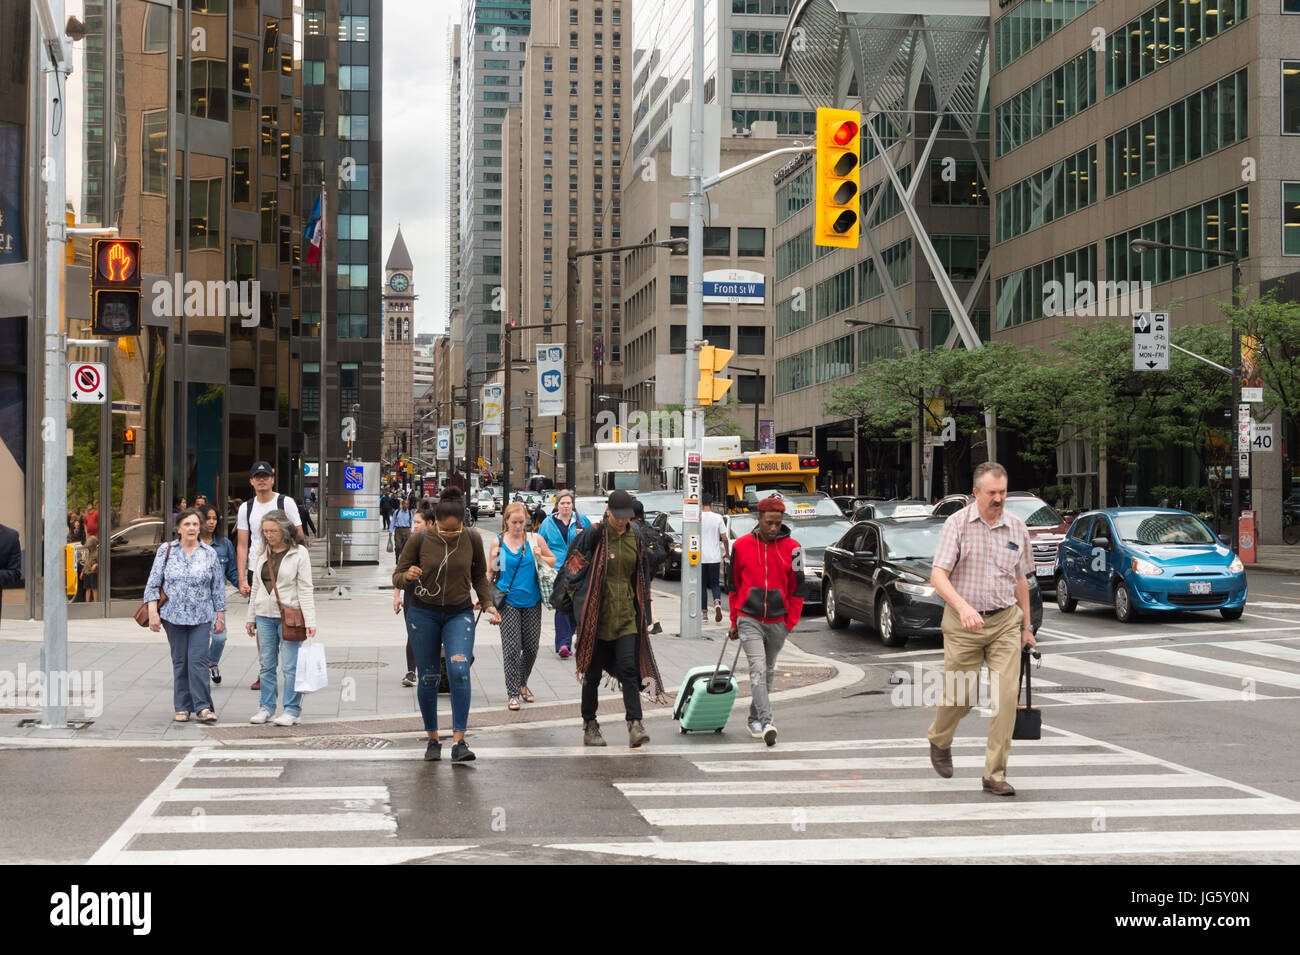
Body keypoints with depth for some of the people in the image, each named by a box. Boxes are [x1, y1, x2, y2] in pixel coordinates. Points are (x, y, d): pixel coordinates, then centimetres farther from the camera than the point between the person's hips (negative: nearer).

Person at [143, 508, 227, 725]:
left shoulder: (210, 554, 6)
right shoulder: (166, 551, 4)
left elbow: (218, 588, 10)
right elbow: (153, 584, 4)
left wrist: (220, 616, 7)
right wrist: (153, 613, -5)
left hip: (201, 618, -1)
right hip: (173, 616, 1)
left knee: (198, 660, -10)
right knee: (180, 662, 4)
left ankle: (203, 707, -10)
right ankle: (182, 708, 10)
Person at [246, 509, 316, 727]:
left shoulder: (299, 553, -4)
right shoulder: (263, 554, 12)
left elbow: (305, 588, -6)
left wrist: (310, 621, -11)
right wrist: (251, 617, 17)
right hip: (264, 615, 5)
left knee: (290, 666, -5)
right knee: (266, 665, 8)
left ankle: (292, 709, 3)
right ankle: (266, 707, 17)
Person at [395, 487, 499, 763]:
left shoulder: (472, 540, -5)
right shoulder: (419, 541, -9)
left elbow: (480, 576, 11)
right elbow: (397, 577, -2)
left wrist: (488, 604, -3)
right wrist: (408, 576, -25)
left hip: (460, 614, 0)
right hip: (423, 613, 0)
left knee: (459, 670, -19)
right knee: (428, 678, 5)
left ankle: (459, 741, -20)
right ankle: (433, 739, 23)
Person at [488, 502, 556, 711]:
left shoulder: (535, 540, 3)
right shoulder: (498, 542, 2)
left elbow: (553, 561, 12)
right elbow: (490, 572, 11)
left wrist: (540, 558, -8)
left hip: (531, 601, 2)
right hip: (508, 601, -2)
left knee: (531, 647, 5)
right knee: (511, 648, -8)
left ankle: (522, 683, 29)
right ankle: (513, 694, -3)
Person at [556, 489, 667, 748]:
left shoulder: (635, 538, 8)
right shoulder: (593, 535, -7)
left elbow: (642, 577, 17)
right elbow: (572, 566, -3)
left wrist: (644, 614, 14)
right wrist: (575, 596, -9)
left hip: (626, 614, 3)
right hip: (597, 615, -3)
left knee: (629, 668, -8)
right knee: (593, 671, 5)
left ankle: (635, 724, -12)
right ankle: (589, 725, 18)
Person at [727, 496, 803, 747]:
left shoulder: (791, 548, -1)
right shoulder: (741, 546, 0)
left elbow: (796, 588, 5)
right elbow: (733, 586, 9)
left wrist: (790, 623, 1)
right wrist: (734, 621, 8)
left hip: (777, 622, 2)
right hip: (749, 621, -2)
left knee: (767, 671, 14)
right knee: (758, 669, -15)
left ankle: (754, 719, 29)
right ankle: (766, 721, -23)